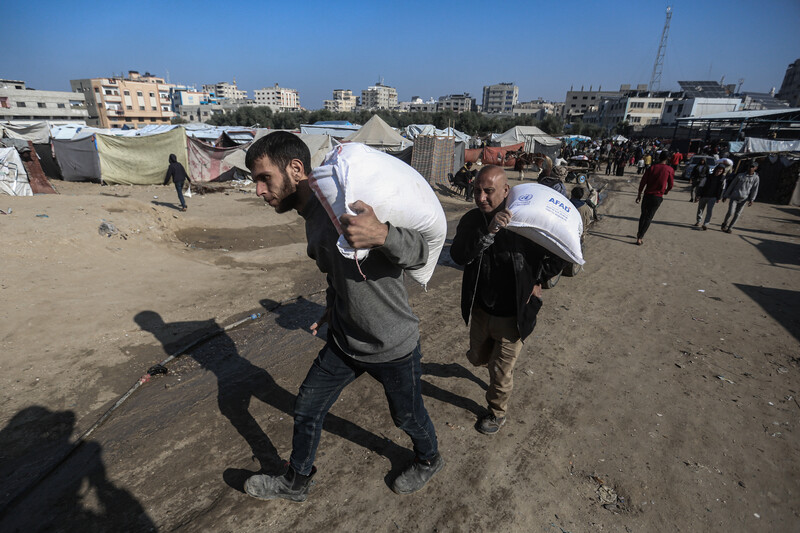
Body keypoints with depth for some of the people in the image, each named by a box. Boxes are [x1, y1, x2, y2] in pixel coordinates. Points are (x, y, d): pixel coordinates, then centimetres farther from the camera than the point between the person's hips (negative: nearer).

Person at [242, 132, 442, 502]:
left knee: (407, 417, 17)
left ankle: (429, 460, 51)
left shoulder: (347, 201, -26)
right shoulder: (312, 218, 3)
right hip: (343, 342, 8)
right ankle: (295, 483, 44)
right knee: (306, 410, 17)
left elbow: (418, 252, -30)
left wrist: (381, 234, -50)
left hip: (393, 346, -7)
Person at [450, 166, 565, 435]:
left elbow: (558, 257, -5)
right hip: (480, 309, 4)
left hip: (513, 314, -4)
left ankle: (497, 413, 39)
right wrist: (489, 233, -38)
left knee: (500, 372, 10)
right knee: (478, 358, 23)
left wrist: (534, 282, -6)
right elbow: (458, 256, -28)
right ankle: (499, 358, 58)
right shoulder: (471, 220, -10)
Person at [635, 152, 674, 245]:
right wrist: (665, 192, 22)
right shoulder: (670, 170, -4)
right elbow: (670, 185, 1)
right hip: (658, 197, -1)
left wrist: (639, 194, 7)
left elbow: (643, 182, -2)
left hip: (647, 195, 1)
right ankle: (640, 238, -1)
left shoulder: (651, 168, 0)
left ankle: (639, 234, 25)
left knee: (643, 215, 18)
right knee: (649, 217, 4)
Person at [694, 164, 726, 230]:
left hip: (713, 197, 0)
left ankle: (705, 224, -11)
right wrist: (698, 196, -10)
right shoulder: (708, 176, -9)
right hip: (703, 196, 0)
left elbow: (722, 189, 7)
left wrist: (719, 198, 7)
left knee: (709, 210, -13)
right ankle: (698, 221, 34)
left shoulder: (722, 178, -3)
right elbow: (701, 186, -6)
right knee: (700, 209, 13)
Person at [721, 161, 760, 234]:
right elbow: (731, 185, 3)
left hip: (743, 199, 2)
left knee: (737, 214, 3)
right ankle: (724, 224, 13)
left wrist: (751, 199, -4)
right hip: (734, 197, -2)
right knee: (730, 212, -11)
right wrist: (725, 196, 4)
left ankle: (730, 228, 14)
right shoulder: (740, 175, -2)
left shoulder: (756, 178, 2)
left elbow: (754, 189, 3)